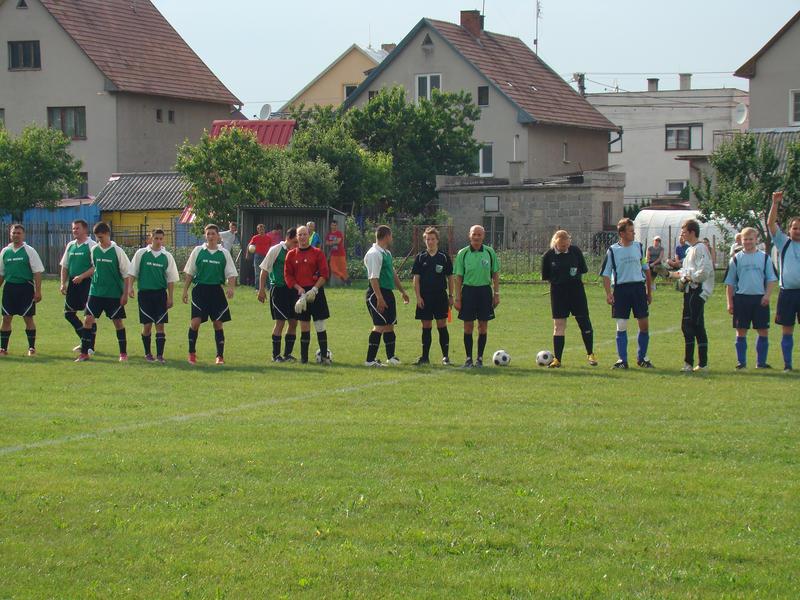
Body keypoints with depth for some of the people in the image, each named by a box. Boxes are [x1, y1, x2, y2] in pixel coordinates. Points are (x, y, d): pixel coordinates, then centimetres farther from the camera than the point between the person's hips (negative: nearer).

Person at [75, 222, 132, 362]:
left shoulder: (117, 251, -9)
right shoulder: (94, 250, 3)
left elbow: (126, 274, -6)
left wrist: (125, 294, -9)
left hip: (114, 293, -3)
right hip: (96, 292, 3)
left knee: (117, 321, 4)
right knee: (88, 319, -6)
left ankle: (123, 353, 16)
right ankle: (84, 353, -2)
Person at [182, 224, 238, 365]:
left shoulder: (224, 253, 5)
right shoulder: (198, 251, 4)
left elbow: (231, 274, 4)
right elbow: (189, 273, 8)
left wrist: (231, 287, -14)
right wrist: (185, 290, 3)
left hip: (216, 290, 1)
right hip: (200, 289, -1)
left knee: (218, 323, 2)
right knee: (195, 322, -10)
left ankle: (220, 356, 9)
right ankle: (192, 353, 7)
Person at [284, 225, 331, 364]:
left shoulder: (317, 253, 1)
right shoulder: (291, 254, 8)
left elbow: (325, 274, -3)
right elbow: (287, 274, 6)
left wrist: (314, 289, -13)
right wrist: (299, 288, -7)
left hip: (316, 292, -2)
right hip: (300, 293, 2)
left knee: (320, 325, -5)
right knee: (304, 325, 6)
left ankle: (324, 355, -1)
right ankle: (303, 357, 11)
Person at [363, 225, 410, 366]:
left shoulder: (387, 253, 16)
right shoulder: (374, 254, -15)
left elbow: (393, 274, 26)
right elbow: (373, 278, -21)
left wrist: (402, 291, 28)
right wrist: (379, 298, -26)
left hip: (388, 292, 10)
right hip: (377, 293, -10)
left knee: (389, 324, 14)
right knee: (380, 325, -12)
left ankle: (391, 356, 23)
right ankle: (370, 359, -10)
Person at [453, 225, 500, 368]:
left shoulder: (490, 252, 3)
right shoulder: (463, 253, 0)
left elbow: (495, 274, 8)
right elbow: (458, 277, 1)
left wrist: (496, 294, 2)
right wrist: (457, 298, -3)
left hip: (485, 290, 1)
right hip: (468, 290, -1)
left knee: (483, 326, 3)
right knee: (468, 326, 1)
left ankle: (480, 358, 12)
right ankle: (468, 358, 9)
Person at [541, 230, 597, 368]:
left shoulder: (575, 251, -2)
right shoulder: (548, 256, -5)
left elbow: (584, 269, 6)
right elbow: (545, 276, 2)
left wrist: (576, 272, -6)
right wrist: (556, 279, -7)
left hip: (576, 289, 1)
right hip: (558, 291, -1)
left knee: (584, 321, 2)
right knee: (559, 325, -1)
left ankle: (590, 354, 17)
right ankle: (557, 359, 4)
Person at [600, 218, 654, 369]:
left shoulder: (639, 247, 7)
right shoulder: (613, 250, -1)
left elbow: (646, 270, 14)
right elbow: (606, 274, 1)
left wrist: (649, 292, 13)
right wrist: (608, 293, -11)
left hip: (638, 287, 2)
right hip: (621, 288, -2)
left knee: (644, 324, 1)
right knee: (621, 326, -1)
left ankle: (642, 358, 16)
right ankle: (622, 360, 6)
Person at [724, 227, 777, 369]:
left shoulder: (764, 257, 6)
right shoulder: (736, 259, 7)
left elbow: (771, 279, 7)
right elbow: (730, 283, 9)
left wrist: (767, 295, -7)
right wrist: (730, 302, 3)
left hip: (760, 299, 0)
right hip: (741, 298, 0)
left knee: (763, 331, 0)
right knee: (741, 331, 2)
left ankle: (761, 362, 9)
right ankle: (741, 361, 11)